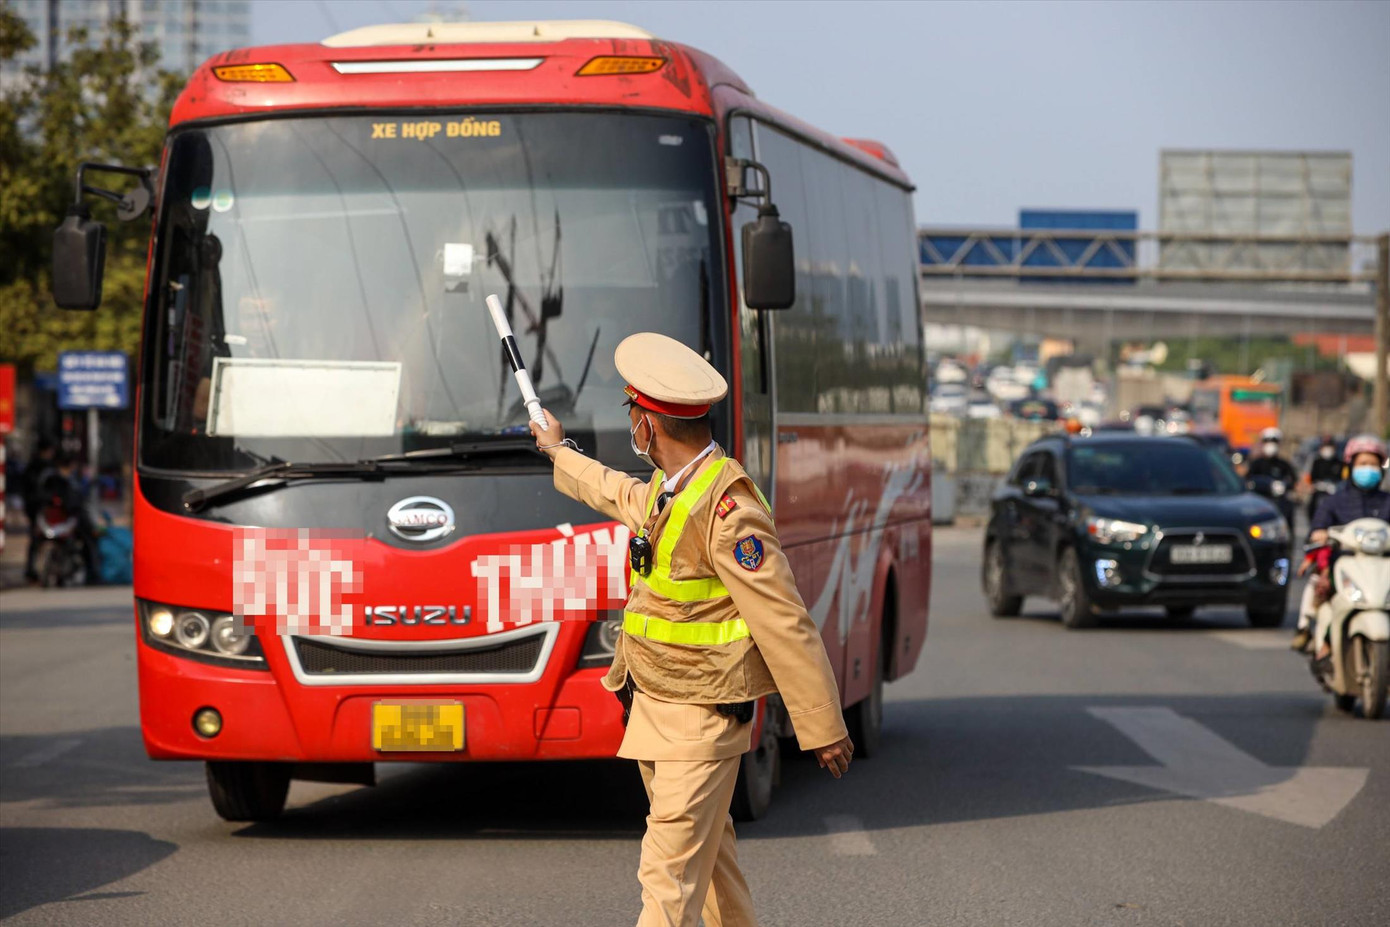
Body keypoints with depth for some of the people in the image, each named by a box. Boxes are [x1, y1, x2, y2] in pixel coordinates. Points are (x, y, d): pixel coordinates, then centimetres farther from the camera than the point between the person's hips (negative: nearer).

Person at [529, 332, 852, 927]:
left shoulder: (727, 509, -23)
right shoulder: (667, 489, 8)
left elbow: (784, 622, -22)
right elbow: (624, 497, 35)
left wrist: (822, 727, -20)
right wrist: (559, 453, 50)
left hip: (701, 719, -9)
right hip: (654, 709, 9)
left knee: (670, 877, -12)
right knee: (708, 855, 20)